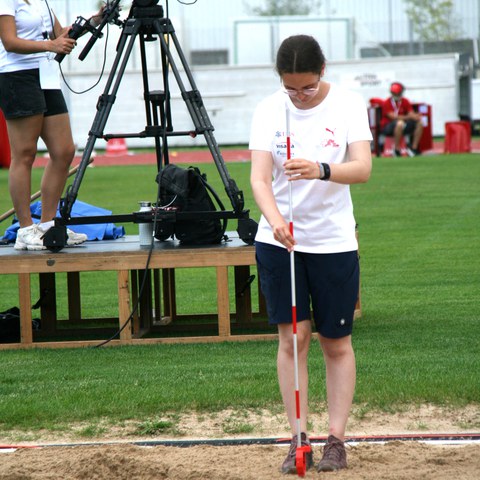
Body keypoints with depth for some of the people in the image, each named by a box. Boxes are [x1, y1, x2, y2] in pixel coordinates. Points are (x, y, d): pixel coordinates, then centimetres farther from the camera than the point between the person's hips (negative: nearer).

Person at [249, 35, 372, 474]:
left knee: (337, 342, 6)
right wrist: (275, 218, -32)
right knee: (292, 337, -2)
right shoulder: (268, 111, -4)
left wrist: (321, 169, -37)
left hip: (334, 240, 0)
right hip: (279, 239, 1)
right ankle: (299, 439, 3)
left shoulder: (348, 105, -6)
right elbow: (259, 177, -12)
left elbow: (363, 168, -17)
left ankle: (336, 439, 13)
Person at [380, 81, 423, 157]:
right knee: (400, 123, -39)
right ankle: (396, 149, -27)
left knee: (419, 123, -10)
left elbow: (411, 113, -4)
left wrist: (416, 116, -29)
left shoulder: (405, 101, 5)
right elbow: (393, 117, -25)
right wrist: (407, 117, -34)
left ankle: (414, 148, -4)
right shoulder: (387, 103, -13)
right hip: (387, 127, -6)